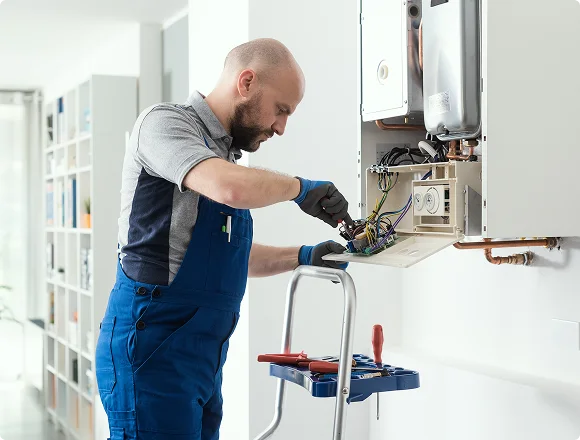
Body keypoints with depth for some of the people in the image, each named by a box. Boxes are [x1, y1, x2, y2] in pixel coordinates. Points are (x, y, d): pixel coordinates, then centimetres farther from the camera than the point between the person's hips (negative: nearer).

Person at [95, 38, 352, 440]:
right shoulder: (166, 122, -9)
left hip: (203, 355, 9)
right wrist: (301, 188, -12)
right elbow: (233, 188, -29)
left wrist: (302, 257, 16)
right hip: (154, 346, -9)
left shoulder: (224, 154, 17)